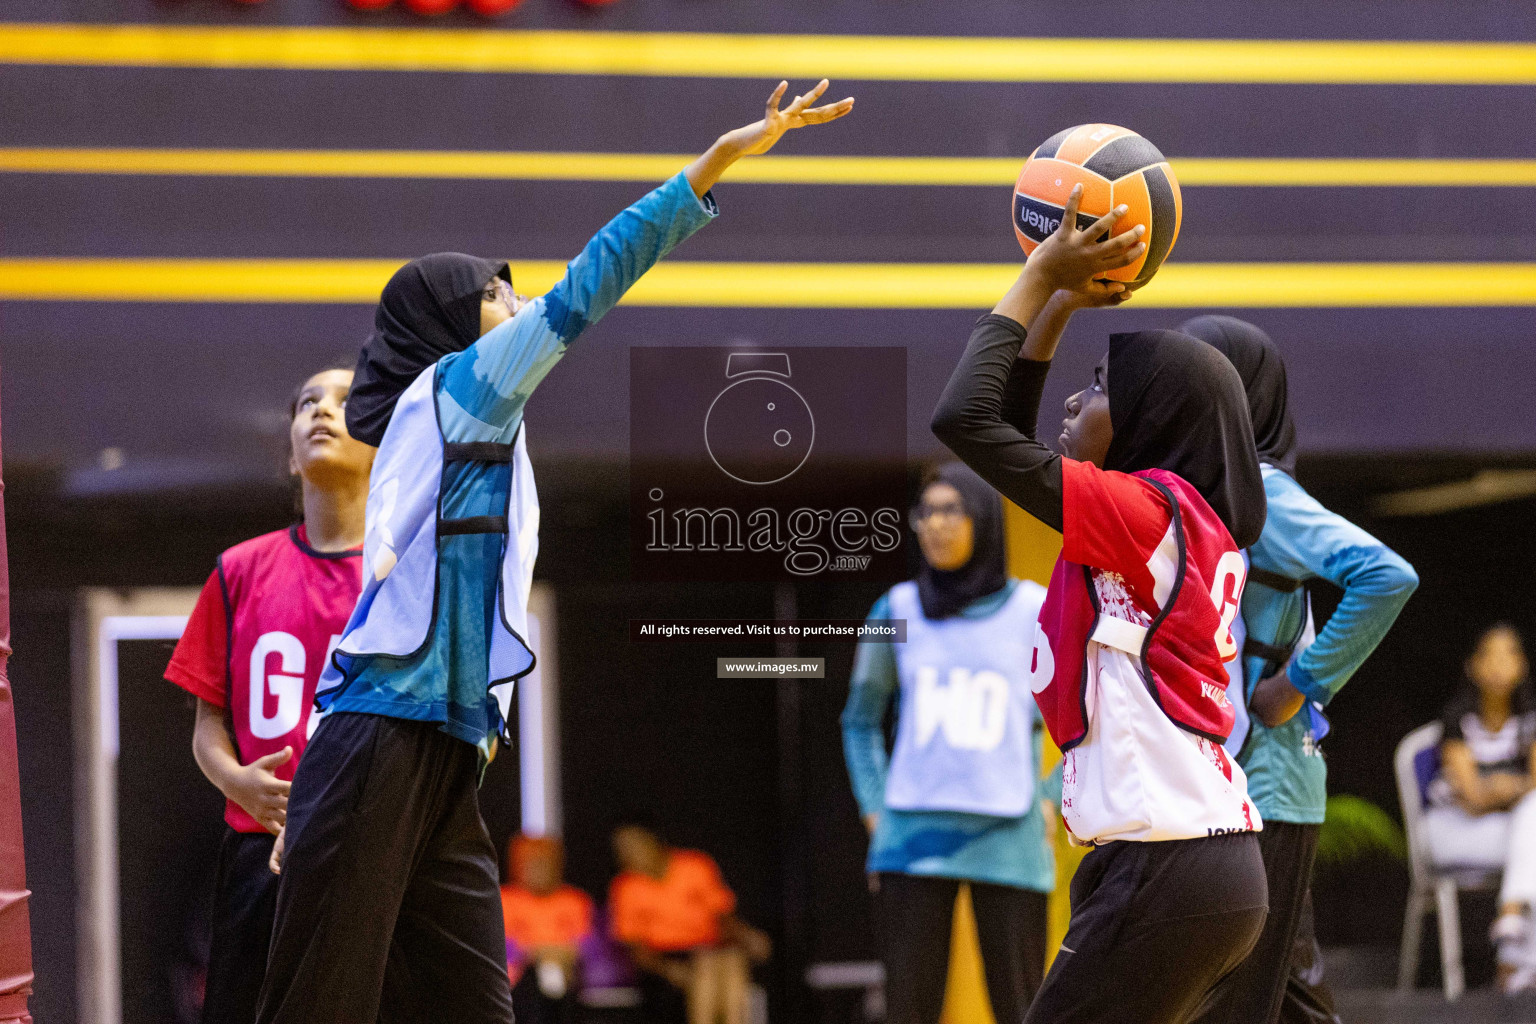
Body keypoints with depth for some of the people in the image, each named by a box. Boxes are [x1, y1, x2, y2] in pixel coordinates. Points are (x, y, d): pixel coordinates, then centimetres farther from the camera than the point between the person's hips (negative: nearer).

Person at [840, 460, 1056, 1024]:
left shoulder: (1038, 613, 1)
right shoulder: (898, 612, 6)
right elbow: (861, 719, 19)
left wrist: (1049, 807, 0)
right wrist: (876, 816, 8)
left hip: (1008, 846, -1)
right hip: (914, 845, 1)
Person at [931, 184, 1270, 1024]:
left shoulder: (1150, 514, -10)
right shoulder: (1183, 522, 17)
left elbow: (964, 418, -13)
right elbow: (1011, 436, 27)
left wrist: (1042, 278, -3)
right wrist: (1058, 307, 20)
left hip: (1166, 873, -9)